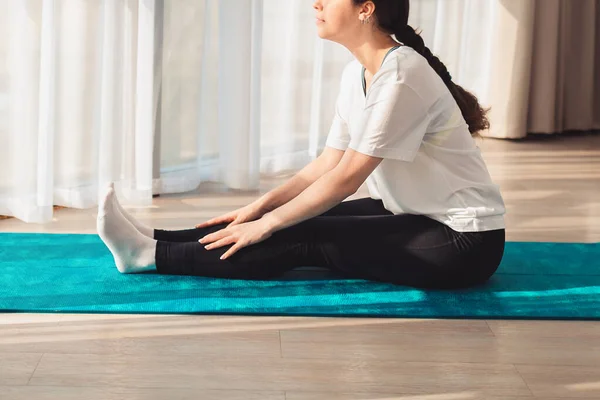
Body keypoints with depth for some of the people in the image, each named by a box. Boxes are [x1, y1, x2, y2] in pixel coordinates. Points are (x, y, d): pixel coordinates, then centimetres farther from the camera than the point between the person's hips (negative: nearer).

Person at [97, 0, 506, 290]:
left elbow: (346, 178, -23)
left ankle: (152, 254, -14)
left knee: (304, 240, -15)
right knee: (302, 224, -4)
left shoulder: (402, 75, -24)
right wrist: (258, 208, -1)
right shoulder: (356, 73, 5)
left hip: (462, 240, -8)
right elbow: (327, 163, 7)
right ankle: (153, 242, -3)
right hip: (413, 217, 8)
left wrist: (267, 223, -17)